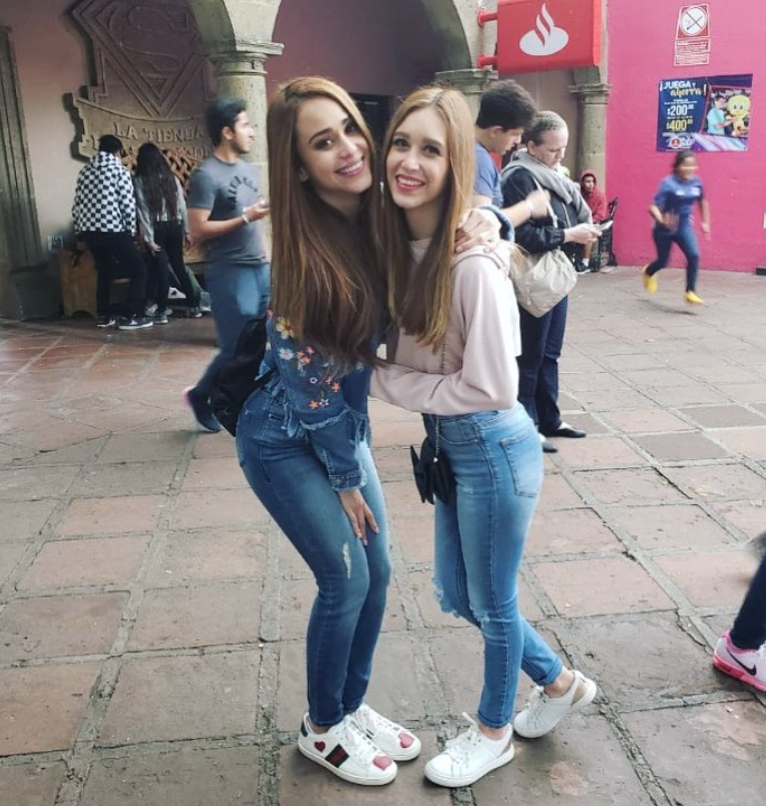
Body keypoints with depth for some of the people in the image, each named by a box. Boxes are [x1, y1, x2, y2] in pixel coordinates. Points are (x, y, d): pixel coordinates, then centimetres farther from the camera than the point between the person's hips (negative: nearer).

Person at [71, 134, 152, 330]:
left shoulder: (85, 171, 14)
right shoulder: (119, 170, -2)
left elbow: (76, 206, 12)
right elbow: (127, 204, -9)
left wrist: (81, 230, 20)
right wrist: (131, 231, 2)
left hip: (89, 232, 7)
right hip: (113, 231, -6)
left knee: (104, 271, 23)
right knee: (138, 270, 4)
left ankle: (103, 316, 24)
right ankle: (131, 317, -1)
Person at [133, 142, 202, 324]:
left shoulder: (139, 181, -6)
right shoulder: (172, 178, 4)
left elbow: (142, 211, -10)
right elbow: (182, 206, 4)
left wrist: (148, 238, -9)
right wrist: (187, 231, 10)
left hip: (157, 228, -3)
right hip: (174, 226, 3)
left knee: (161, 269, 0)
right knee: (179, 265, 13)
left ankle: (162, 311, 2)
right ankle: (193, 306, 15)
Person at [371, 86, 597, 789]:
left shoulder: (473, 263, -26)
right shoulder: (401, 244, -2)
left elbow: (491, 388, -23)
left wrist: (382, 381, -16)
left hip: (493, 448, -8)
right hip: (449, 447, 8)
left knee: (492, 602, 14)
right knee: (457, 594, 22)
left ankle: (494, 732, 43)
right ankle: (560, 683, 46)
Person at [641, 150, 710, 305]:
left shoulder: (696, 182, -6)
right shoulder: (668, 183, -22)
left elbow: (702, 201, 14)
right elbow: (653, 207, -27)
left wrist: (705, 222, 14)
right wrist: (662, 220, -46)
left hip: (684, 227, 3)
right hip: (664, 229, -3)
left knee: (694, 255, -18)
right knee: (663, 261, 14)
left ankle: (690, 293, -9)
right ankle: (647, 272, 50)